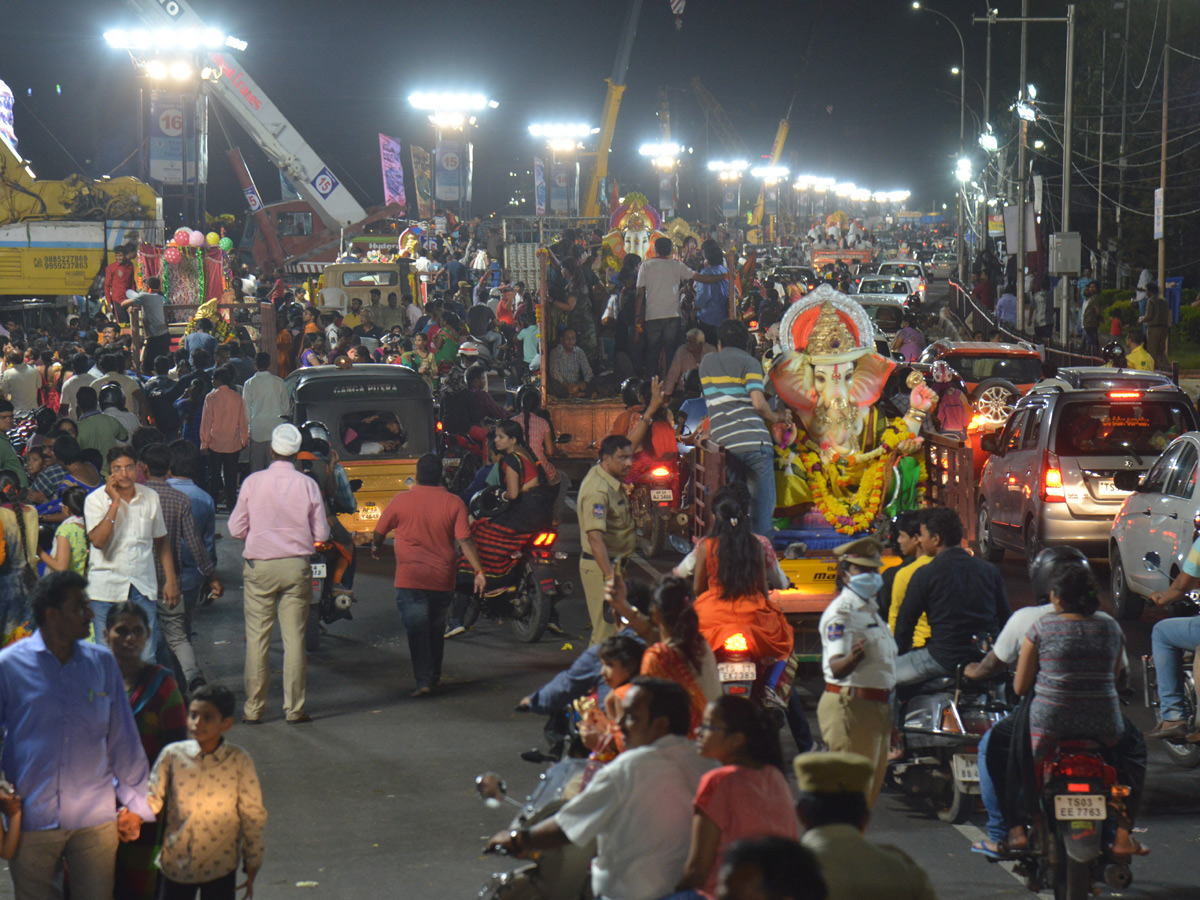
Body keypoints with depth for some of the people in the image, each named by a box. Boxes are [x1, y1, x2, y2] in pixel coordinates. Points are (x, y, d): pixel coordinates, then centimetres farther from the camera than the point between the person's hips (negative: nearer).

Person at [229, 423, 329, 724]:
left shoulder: (253, 482, -5)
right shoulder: (307, 485, -5)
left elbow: (236, 529, -1)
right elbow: (321, 534, -1)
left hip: (259, 567, 0)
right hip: (296, 566, 0)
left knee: (257, 638, 4)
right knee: (294, 638, 4)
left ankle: (253, 708, 7)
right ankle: (294, 708, 5)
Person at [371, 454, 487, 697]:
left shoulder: (401, 500, -4)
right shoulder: (453, 503, -3)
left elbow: (379, 531, 8)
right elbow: (465, 541, -9)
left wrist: (376, 547, 30)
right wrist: (479, 571, -6)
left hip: (410, 579, -2)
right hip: (442, 579, 2)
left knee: (417, 630, -3)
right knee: (436, 629, 18)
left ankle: (424, 680, -11)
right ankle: (435, 675, 27)